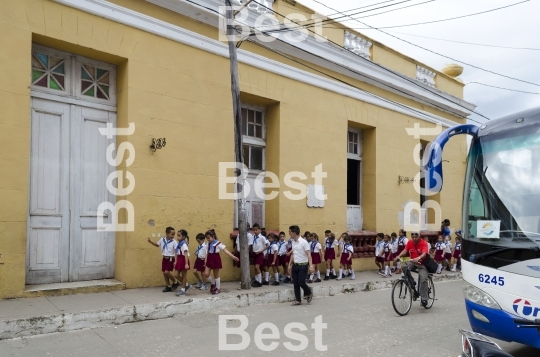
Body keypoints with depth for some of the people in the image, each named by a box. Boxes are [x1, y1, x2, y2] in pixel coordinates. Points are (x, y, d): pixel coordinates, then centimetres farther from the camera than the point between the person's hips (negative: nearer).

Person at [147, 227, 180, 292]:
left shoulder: (174, 242, -14)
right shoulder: (162, 240, -1)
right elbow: (157, 245, 20)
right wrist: (151, 241, 7)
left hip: (170, 258, -6)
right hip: (164, 258, 6)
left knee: (167, 272, -15)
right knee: (164, 273, 8)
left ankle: (175, 282, 7)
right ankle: (168, 286, 20)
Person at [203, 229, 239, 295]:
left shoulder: (218, 244, -14)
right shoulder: (208, 244, 4)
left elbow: (226, 251, -16)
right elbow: (207, 253, 11)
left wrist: (233, 256, -22)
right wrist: (205, 260, 4)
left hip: (216, 259, -5)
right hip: (209, 259, 5)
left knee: (216, 275, 5)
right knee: (206, 274, -2)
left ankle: (218, 288, 23)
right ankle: (213, 283, 25)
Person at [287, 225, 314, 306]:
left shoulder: (303, 242, -13)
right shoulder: (293, 242, 9)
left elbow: (309, 254, -17)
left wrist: (311, 265, -25)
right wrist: (290, 265, 17)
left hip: (303, 266, -7)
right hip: (295, 265, 7)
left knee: (301, 282, -9)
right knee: (295, 283, 6)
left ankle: (308, 293, 19)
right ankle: (298, 300, 16)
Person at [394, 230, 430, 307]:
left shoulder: (424, 243, -16)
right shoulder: (409, 242, -3)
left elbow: (424, 254, -31)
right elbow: (405, 251, -11)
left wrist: (418, 258, -52)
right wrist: (399, 256, -32)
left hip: (421, 263, -4)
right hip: (412, 262, 4)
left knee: (423, 280, -19)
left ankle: (424, 299, -6)